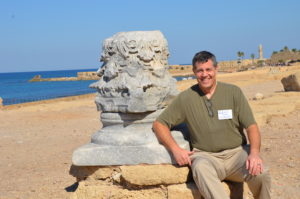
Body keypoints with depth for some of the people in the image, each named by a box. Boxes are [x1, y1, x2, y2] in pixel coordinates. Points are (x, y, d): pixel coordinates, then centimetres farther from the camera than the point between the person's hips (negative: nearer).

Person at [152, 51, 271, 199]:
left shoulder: (233, 92, 5)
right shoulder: (185, 98, 4)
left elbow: (251, 126, 1)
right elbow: (159, 124, 6)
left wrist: (254, 152, -19)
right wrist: (175, 149, -11)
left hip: (236, 152, 1)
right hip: (205, 156, -1)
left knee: (261, 174, -28)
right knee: (201, 168, -37)